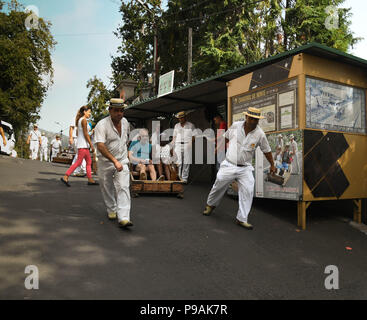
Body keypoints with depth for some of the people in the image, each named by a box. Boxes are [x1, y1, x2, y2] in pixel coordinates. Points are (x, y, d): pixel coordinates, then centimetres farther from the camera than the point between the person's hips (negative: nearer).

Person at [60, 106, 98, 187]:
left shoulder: (80, 120, 17)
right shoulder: (84, 120, -11)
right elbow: (85, 134, -16)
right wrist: (91, 144, -14)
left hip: (84, 145, 10)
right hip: (83, 144, -10)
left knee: (89, 161, 12)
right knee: (79, 162, -11)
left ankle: (90, 179, 15)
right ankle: (65, 177, -10)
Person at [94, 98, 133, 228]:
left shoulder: (125, 122, 1)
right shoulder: (102, 125, -19)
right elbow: (100, 146, -31)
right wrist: (114, 161, -38)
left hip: (122, 160, 3)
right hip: (105, 161, -3)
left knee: (123, 187, -11)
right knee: (107, 188, 11)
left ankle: (123, 218, -16)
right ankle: (111, 210, 35)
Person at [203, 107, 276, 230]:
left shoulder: (260, 134, -7)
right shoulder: (235, 126, -6)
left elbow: (267, 151, 5)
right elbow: (226, 137, 14)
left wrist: (272, 165, 13)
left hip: (245, 168, 0)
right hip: (229, 165, 0)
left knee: (248, 191, -9)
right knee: (219, 186, 9)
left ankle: (242, 219, 2)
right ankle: (210, 204, 37)